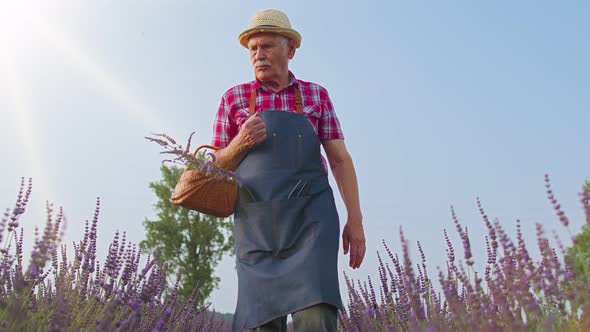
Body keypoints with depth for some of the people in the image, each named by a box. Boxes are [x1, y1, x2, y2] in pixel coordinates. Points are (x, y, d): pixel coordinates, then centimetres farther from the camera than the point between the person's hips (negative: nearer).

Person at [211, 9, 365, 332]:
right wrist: (241, 142, -11)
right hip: (257, 222, 1)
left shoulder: (316, 95, 10)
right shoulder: (233, 98, 10)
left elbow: (340, 159, 7)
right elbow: (218, 166, 11)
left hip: (311, 216, -1)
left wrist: (355, 220, -1)